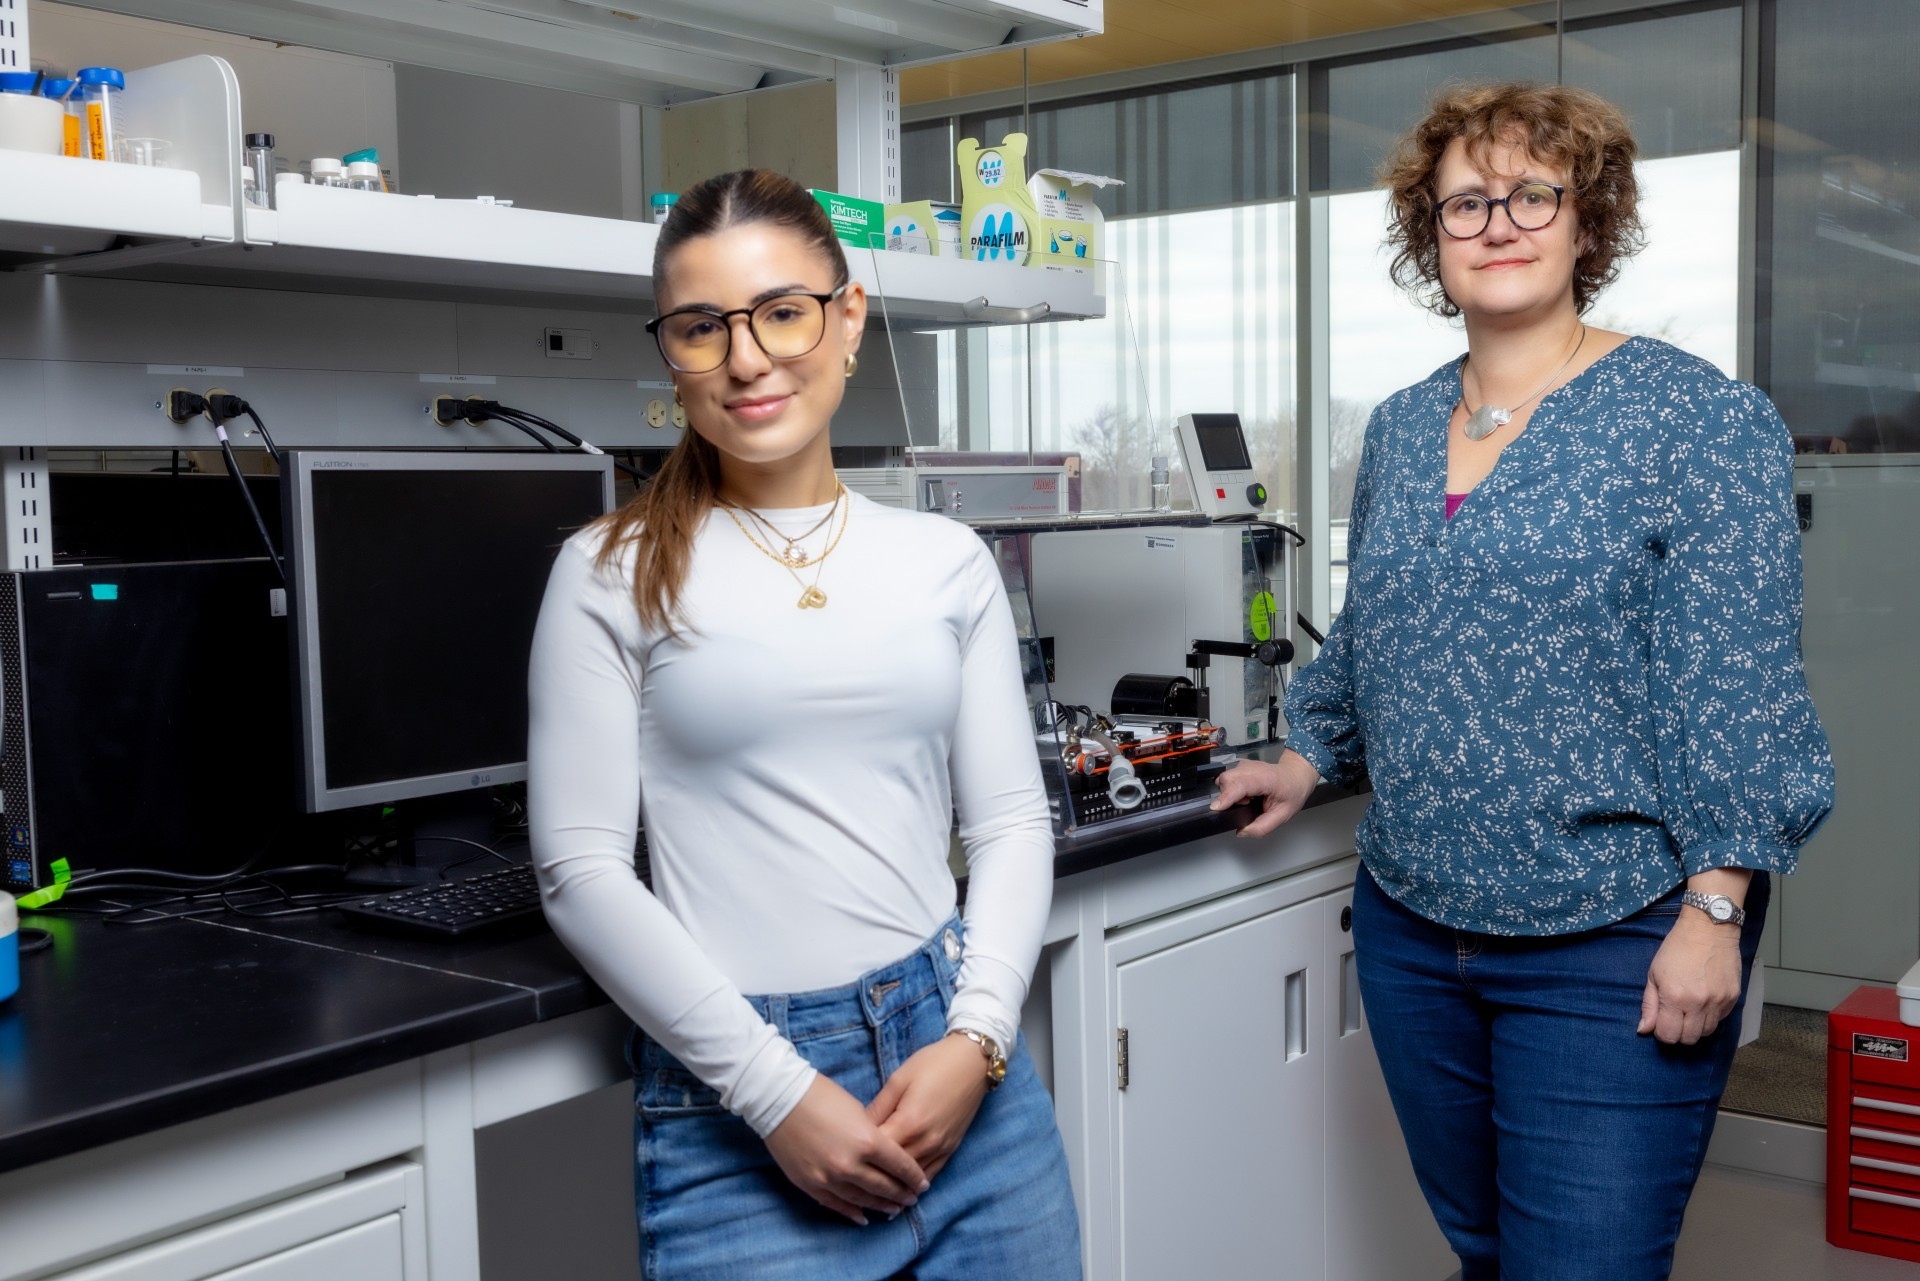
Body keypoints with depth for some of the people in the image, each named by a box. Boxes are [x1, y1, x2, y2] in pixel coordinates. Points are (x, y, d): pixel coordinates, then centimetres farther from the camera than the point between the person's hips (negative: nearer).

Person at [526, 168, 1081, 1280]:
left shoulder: (947, 562, 6)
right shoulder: (613, 576, -2)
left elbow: (1011, 821, 7)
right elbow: (581, 868, -6)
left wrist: (978, 1037, -7)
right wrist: (777, 1092, -11)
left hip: (960, 1062, 3)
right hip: (735, 1103, -3)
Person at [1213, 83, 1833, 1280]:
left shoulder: (1696, 418, -9)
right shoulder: (1397, 430, 9)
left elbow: (1739, 681, -14)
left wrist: (1716, 908, -17)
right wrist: (1309, 756, 21)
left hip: (1616, 950, -5)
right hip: (1411, 922, 6)